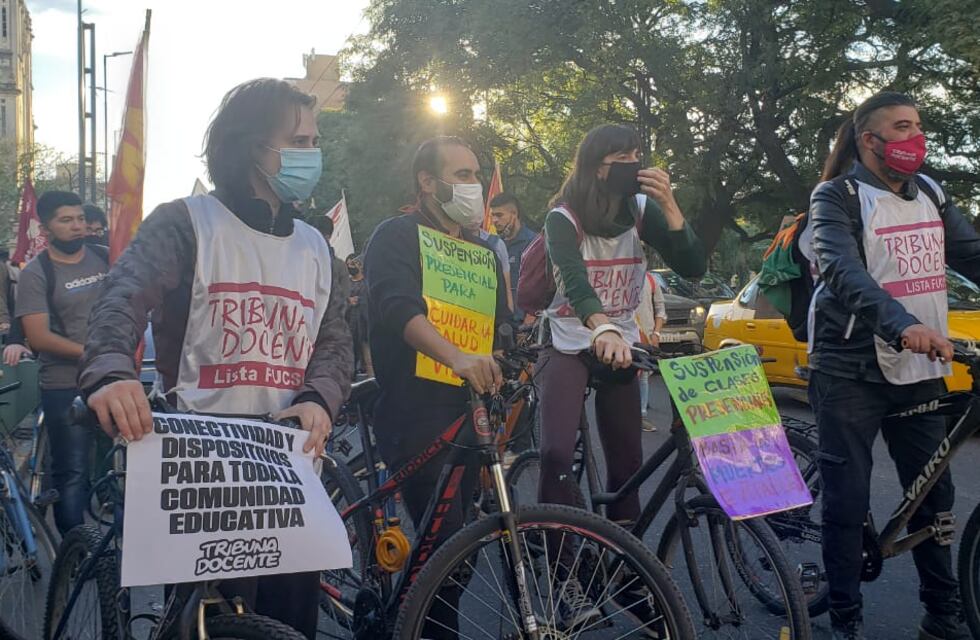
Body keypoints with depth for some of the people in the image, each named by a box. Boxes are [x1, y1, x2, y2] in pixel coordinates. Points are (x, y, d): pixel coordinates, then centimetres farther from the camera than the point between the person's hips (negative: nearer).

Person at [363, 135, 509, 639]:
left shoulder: (482, 250, 17)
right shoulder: (397, 235, -4)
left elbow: (502, 328, 19)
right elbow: (400, 309, -22)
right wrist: (458, 358, -39)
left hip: (468, 415, 7)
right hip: (415, 415, -7)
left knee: (451, 544, 13)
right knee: (449, 544, -14)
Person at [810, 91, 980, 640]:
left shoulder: (931, 194, 11)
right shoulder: (837, 197, -8)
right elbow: (843, 272, -25)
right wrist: (903, 325, -41)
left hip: (919, 370, 6)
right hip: (851, 372, -6)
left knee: (934, 494, 12)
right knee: (848, 498, 0)